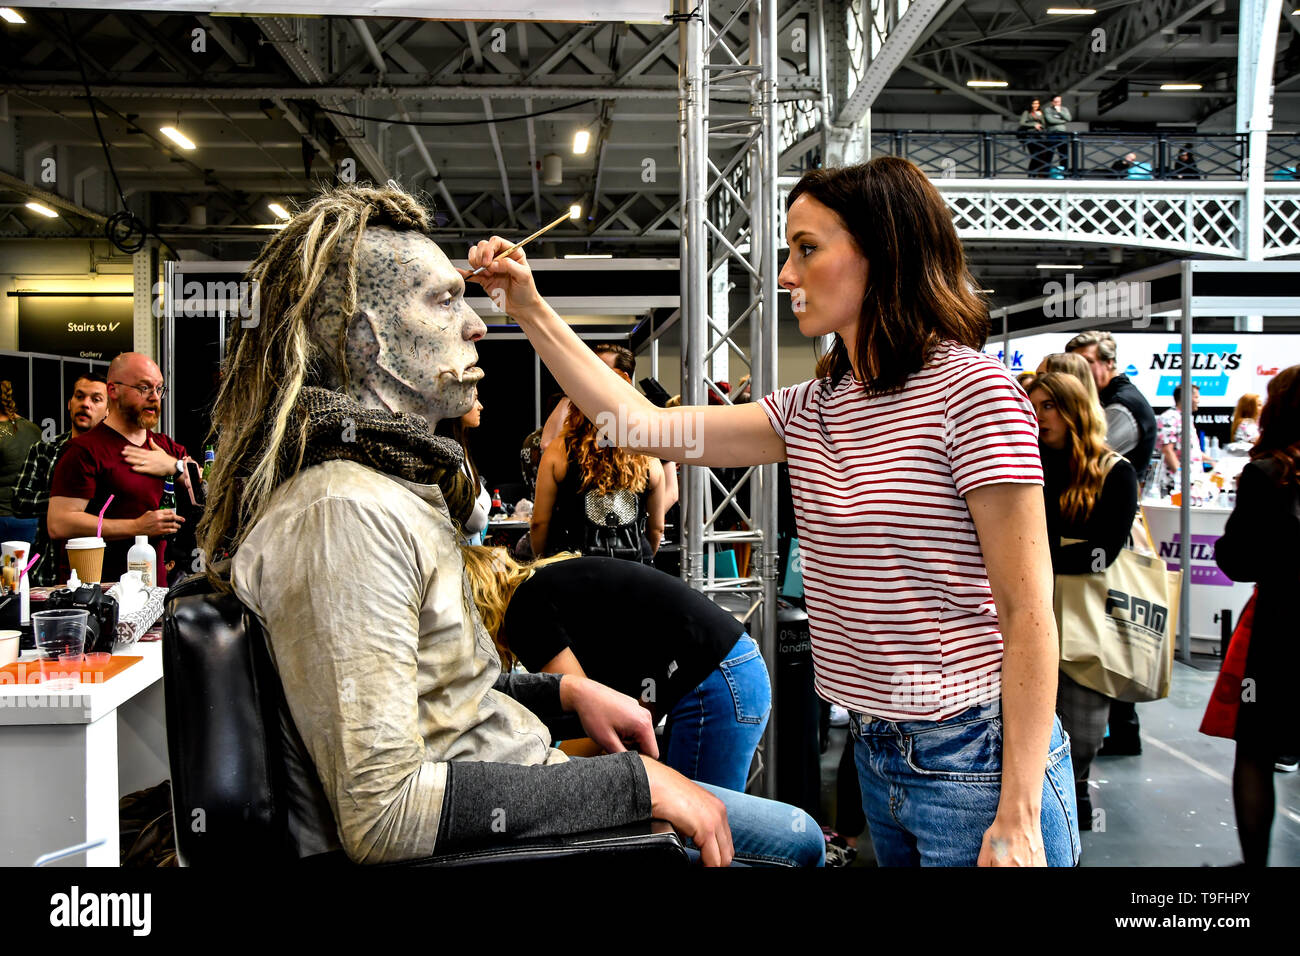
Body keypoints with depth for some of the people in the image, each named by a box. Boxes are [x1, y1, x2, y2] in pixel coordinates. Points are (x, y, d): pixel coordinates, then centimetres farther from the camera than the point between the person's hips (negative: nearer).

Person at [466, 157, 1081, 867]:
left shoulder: (972, 390, -14)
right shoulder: (812, 409, 7)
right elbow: (646, 428, 6)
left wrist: (1018, 817, -19)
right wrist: (531, 311, 3)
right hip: (877, 759, 7)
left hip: (975, 763, -7)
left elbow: (1027, 611, -17)